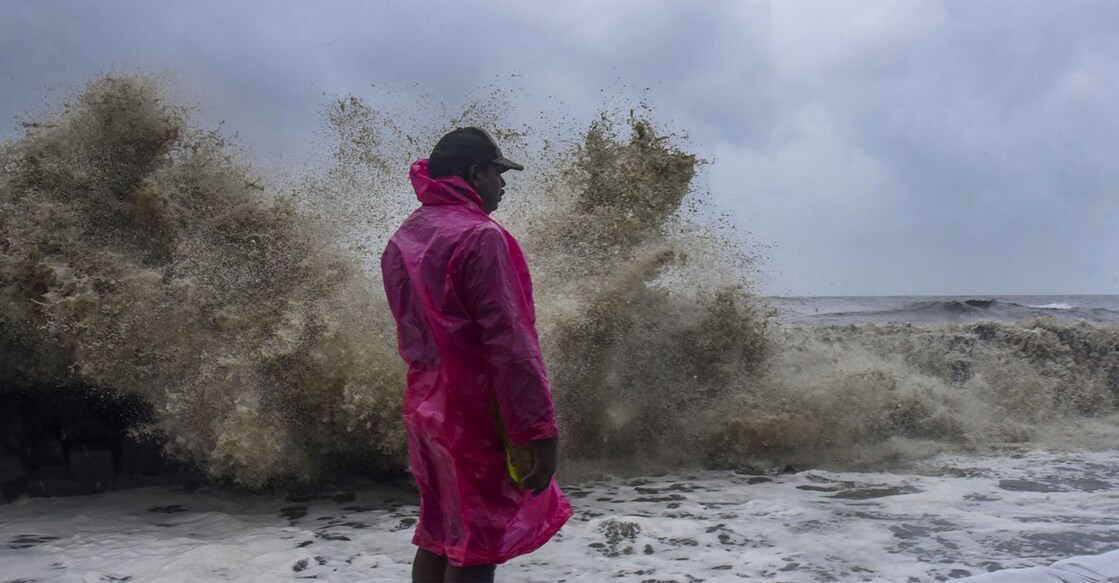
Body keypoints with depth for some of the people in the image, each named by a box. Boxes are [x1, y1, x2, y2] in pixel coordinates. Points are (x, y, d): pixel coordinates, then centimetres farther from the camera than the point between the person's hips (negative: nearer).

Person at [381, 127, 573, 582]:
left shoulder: (402, 240, 9)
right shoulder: (480, 236, -16)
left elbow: (412, 331, 13)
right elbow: (510, 343, -21)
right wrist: (540, 429, -18)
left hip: (424, 407, 8)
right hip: (478, 414, -8)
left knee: (436, 536, 17)